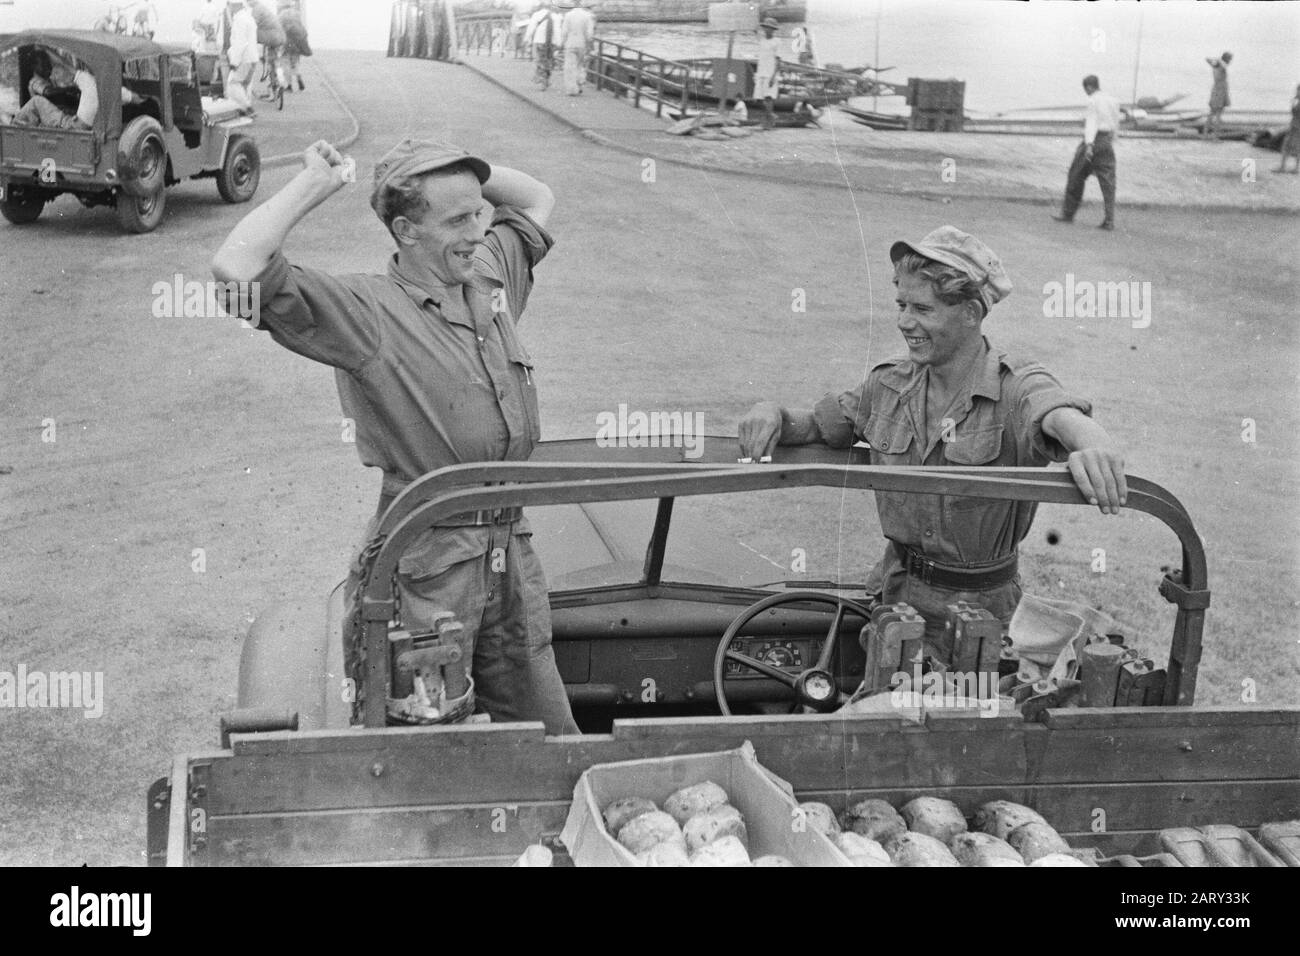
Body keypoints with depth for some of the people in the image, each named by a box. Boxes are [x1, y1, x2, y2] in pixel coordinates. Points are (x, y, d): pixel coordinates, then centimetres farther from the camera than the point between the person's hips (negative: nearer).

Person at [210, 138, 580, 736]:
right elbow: (236, 270, -24)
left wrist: (457, 169, 10)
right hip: (427, 560, -6)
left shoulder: (489, 275, 10)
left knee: (551, 740, 14)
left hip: (511, 546, 6)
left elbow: (537, 199, 28)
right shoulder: (367, 310, -12)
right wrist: (314, 184, -14)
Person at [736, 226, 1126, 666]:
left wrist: (1092, 444, -59)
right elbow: (817, 425, 14)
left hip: (975, 608, -4)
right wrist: (771, 413, -9)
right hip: (892, 592, 5)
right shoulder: (890, 384, 3)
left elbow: (1061, 416, -35)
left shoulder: (1015, 387, -14)